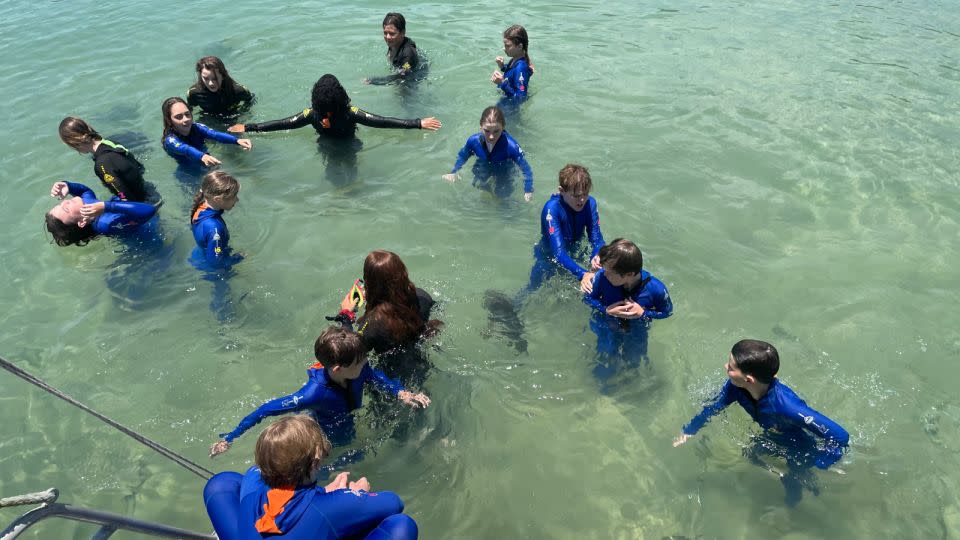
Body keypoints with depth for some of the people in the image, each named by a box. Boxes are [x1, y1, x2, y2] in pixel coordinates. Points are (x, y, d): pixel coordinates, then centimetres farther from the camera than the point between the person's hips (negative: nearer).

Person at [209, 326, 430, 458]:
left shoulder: (359, 370, -28)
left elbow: (376, 377, -5)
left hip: (349, 435, 5)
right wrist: (229, 438, -29)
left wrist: (401, 393, -22)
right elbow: (267, 410, -36)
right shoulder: (316, 392, -44)